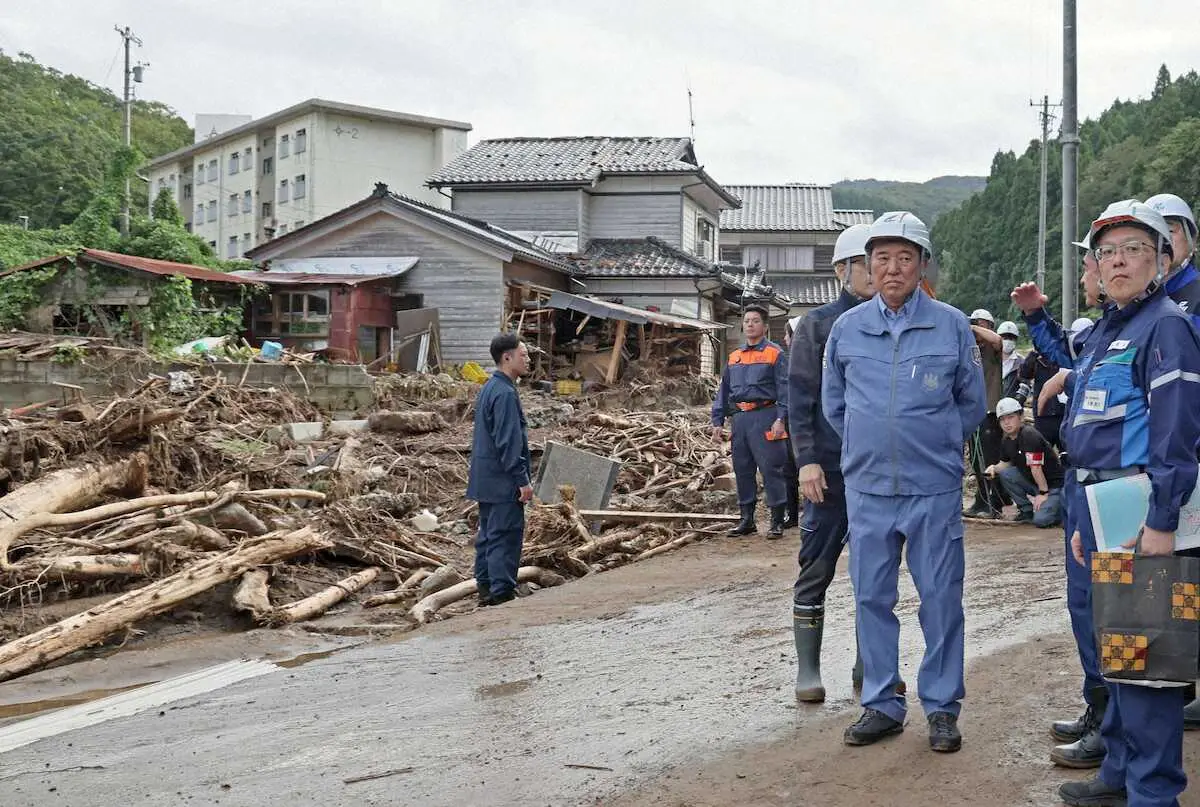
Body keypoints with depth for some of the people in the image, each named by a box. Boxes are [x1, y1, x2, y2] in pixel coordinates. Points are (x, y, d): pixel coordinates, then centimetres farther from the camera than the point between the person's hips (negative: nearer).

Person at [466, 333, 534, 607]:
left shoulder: (489, 388, 13)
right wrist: (522, 480, -19)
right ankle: (502, 591, -4)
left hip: (486, 479, 10)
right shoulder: (505, 393, -18)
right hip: (503, 481, -10)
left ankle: (486, 588, 21)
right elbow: (508, 443, -21)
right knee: (506, 535, -6)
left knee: (488, 534, 15)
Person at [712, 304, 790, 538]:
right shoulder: (734, 357, 18)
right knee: (742, 469, 9)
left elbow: (784, 388, -6)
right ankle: (747, 519, 17)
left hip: (764, 416, -6)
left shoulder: (774, 353, 1)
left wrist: (781, 419, -16)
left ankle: (777, 521, -1)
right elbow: (724, 390, 20)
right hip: (739, 418, 6)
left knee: (771, 468, -7)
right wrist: (718, 421, 12)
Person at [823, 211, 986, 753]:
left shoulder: (951, 325, 0)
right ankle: (881, 704, 18)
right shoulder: (846, 329, 4)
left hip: (934, 489, -2)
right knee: (872, 597, 7)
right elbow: (832, 404, 17)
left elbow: (973, 403, 11)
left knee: (941, 599, 3)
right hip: (866, 488, 2)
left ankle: (942, 707, 14)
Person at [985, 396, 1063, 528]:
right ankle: (1027, 510, 4)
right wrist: (994, 468, -5)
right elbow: (1005, 463, 17)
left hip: (1054, 484, -8)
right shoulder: (1006, 441, 4)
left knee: (1041, 520, -24)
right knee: (1005, 473, -9)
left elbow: (1036, 467, -23)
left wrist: (1043, 493, -22)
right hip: (1032, 481, 8)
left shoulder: (1030, 435, -23)